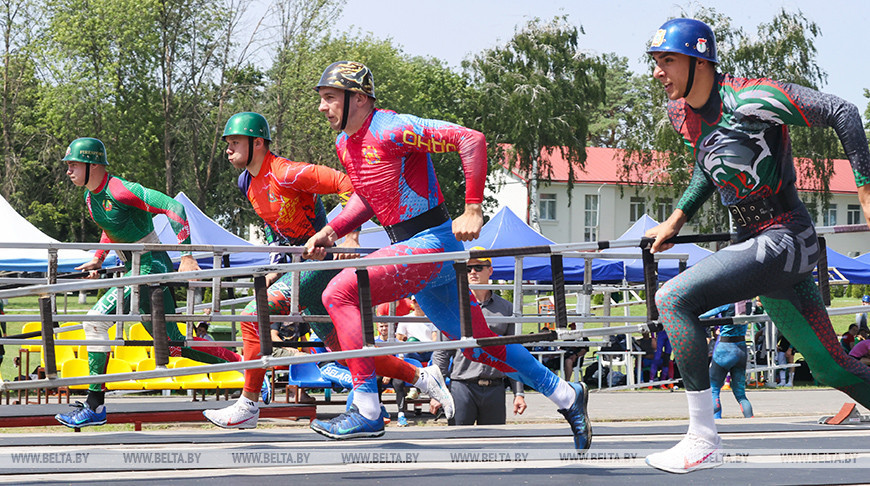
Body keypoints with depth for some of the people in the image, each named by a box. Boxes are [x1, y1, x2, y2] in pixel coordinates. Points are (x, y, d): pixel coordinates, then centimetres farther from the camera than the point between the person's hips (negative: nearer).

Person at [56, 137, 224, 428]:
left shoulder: (120, 191, -21)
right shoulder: (91, 196, 7)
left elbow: (175, 210, -25)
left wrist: (187, 257, -29)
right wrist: (98, 258, 15)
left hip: (153, 266, -10)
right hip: (133, 270, 10)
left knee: (96, 321, -15)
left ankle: (95, 407, -10)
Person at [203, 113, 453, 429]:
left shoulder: (285, 174, -19)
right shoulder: (248, 182, 9)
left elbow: (346, 185, -22)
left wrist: (350, 237, -28)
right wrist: (276, 266, 14)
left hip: (320, 261, -10)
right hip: (299, 265, 10)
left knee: (255, 316, -18)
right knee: (343, 349, 10)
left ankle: (248, 406, -12)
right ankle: (422, 378, 20)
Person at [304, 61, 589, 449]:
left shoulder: (392, 129, -16)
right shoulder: (344, 144, 12)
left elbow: (471, 140, -20)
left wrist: (473, 211, -21)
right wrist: (329, 232, 12)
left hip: (432, 242, -9)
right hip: (411, 249, 9)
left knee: (340, 293, -20)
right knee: (477, 344, 15)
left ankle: (366, 412, -19)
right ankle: (565, 395, 27)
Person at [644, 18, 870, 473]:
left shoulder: (749, 99, -18)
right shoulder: (682, 111, 7)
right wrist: (676, 219, 16)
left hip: (783, 239, -9)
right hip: (757, 244, 9)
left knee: (672, 298, -19)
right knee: (831, 368, 12)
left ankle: (703, 441, -16)